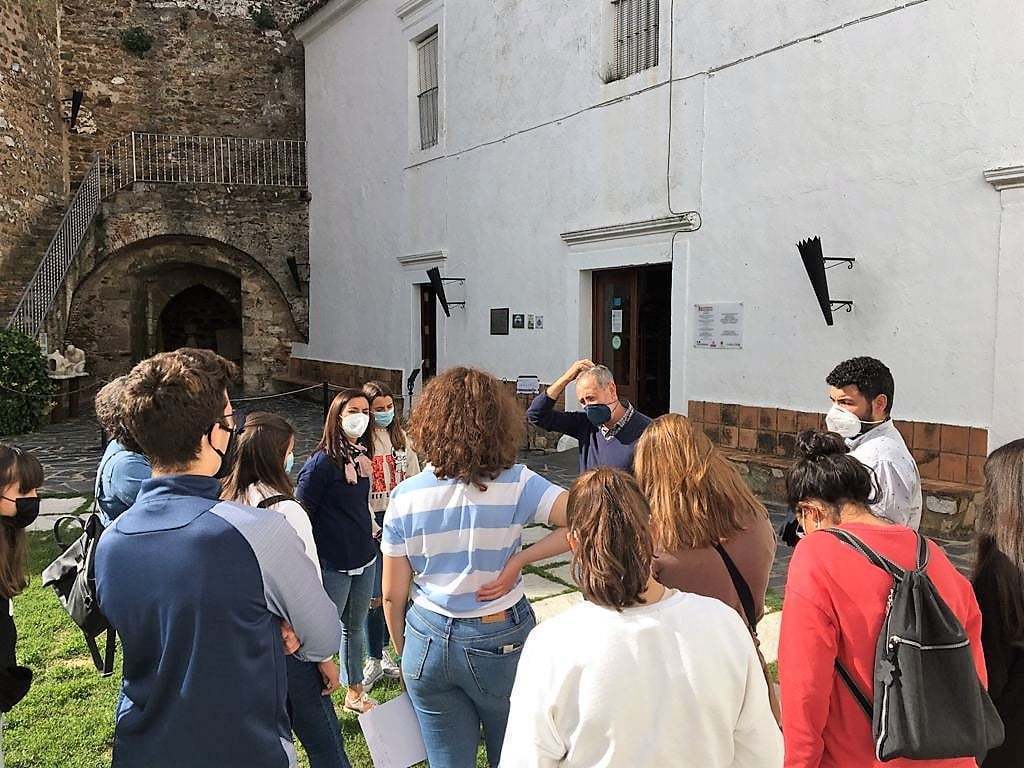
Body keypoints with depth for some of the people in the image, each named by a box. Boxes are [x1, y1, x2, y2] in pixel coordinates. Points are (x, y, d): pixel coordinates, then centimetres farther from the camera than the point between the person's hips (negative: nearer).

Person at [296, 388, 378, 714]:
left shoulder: (362, 455, 4)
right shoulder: (321, 462, -18)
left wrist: (369, 533, 14)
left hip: (364, 560, 7)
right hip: (333, 565, -7)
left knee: (355, 627, 20)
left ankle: (355, 692, 36)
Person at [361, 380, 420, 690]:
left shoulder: (402, 438, 6)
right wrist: (372, 526, -14)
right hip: (372, 519, -4)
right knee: (375, 593, -1)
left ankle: (384, 650, 30)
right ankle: (374, 659, 13)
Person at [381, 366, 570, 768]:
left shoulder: (405, 497, -9)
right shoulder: (515, 484, -16)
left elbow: (393, 595, -2)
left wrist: (405, 655, 15)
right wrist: (517, 561, -17)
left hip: (427, 642, 2)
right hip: (500, 642, -2)